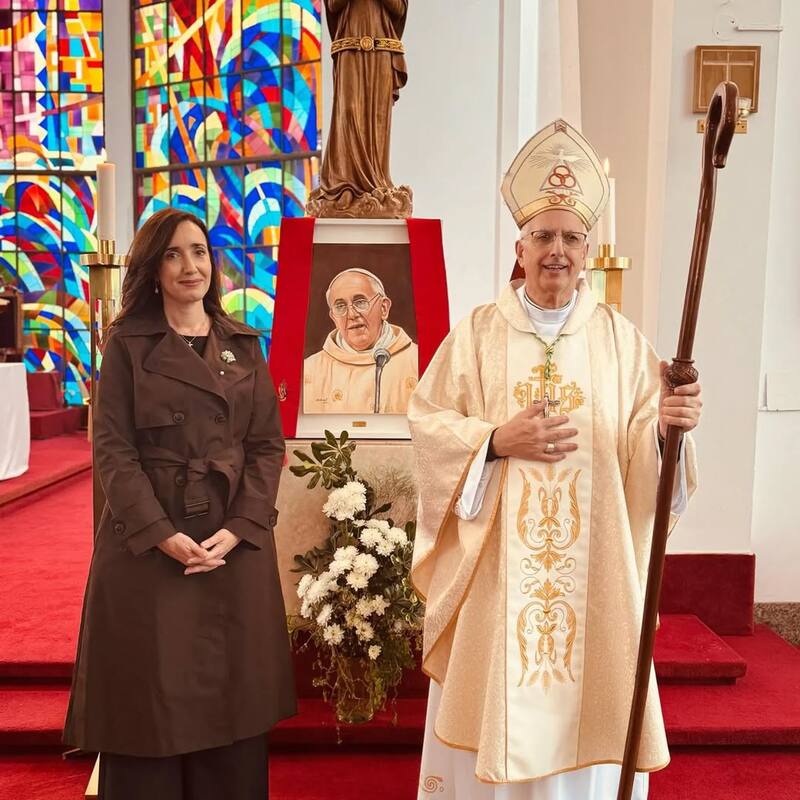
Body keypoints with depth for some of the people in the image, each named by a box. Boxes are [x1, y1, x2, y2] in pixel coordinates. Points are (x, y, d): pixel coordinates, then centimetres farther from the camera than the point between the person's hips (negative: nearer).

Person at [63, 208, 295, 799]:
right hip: (147, 542, -2)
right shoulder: (127, 344, 2)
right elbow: (113, 450, -4)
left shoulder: (244, 344, 8)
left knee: (231, 700, 11)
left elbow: (268, 444, 3)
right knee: (151, 701, 8)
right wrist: (162, 534, -15)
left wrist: (238, 528, -10)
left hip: (235, 541, 2)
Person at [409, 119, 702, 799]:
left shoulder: (620, 339, 4)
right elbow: (427, 422, -4)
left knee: (581, 716, 12)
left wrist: (667, 425, -21)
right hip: (493, 570, -1)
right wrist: (497, 440, -17)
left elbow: (645, 452, 0)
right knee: (491, 708, 11)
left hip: (592, 571, 1)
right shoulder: (478, 333, 1)